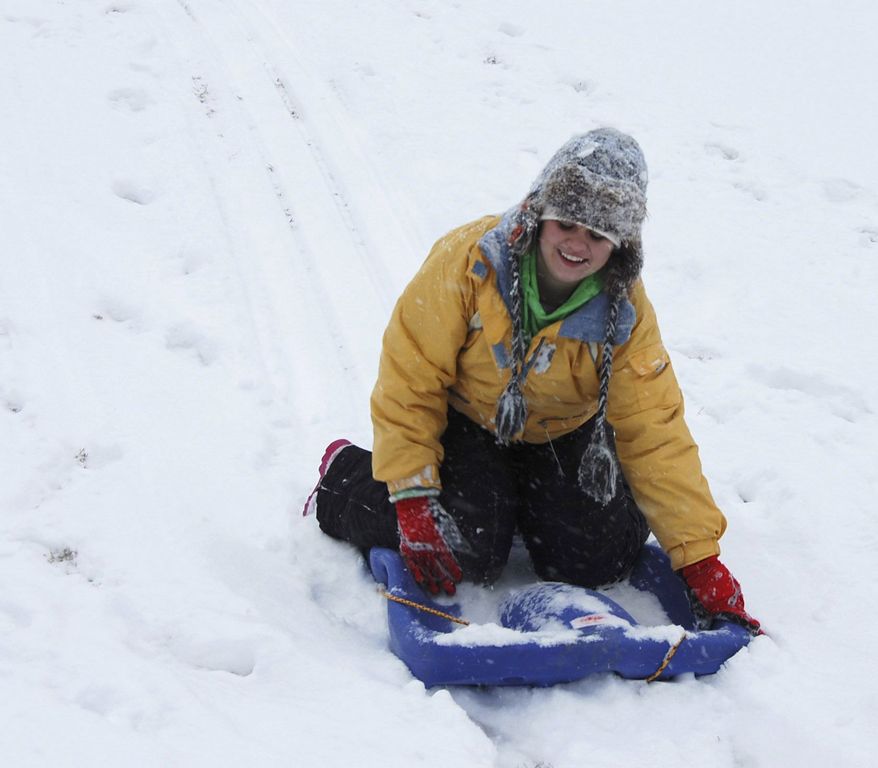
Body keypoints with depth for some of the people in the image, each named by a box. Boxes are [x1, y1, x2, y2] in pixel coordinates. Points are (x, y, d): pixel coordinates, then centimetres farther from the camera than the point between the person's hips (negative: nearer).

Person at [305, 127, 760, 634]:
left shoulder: (626, 314, -20)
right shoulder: (469, 261, -28)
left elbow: (655, 436, -17)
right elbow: (409, 382, -22)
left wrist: (701, 559, -21)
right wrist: (412, 499, -27)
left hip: (561, 436, 3)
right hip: (462, 422, -3)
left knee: (600, 562, -12)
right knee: (469, 553, -21)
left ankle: (517, 498, 22)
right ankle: (345, 480, 7)